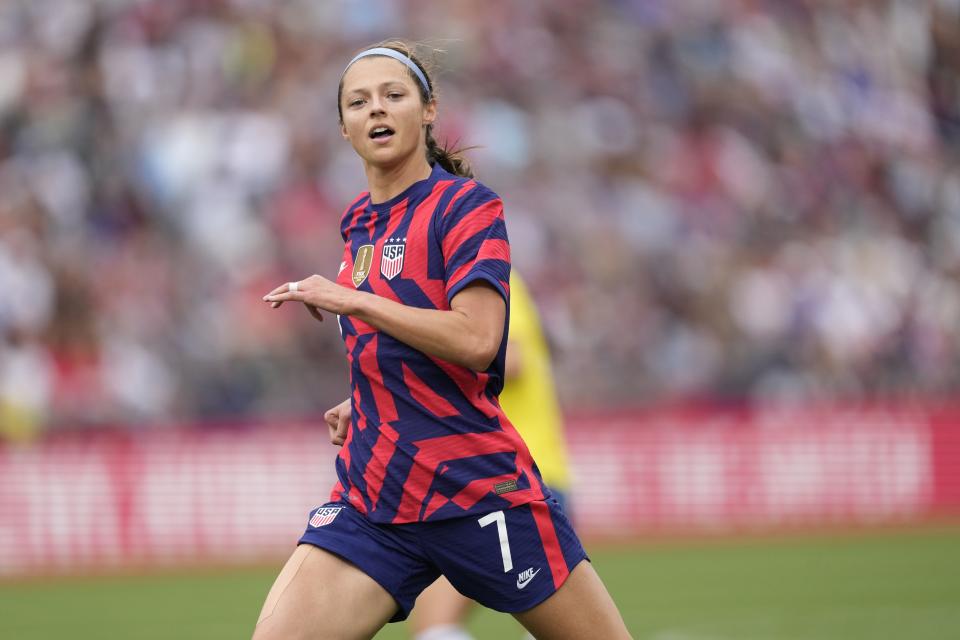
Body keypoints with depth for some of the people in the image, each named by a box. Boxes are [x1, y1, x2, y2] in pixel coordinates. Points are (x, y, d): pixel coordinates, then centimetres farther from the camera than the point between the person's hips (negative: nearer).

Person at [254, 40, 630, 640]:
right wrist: (364, 404, 14)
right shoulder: (359, 223, 15)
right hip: (372, 495, 6)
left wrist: (350, 299, -19)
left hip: (479, 490, -6)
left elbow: (475, 339, -21)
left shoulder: (467, 206, -6)